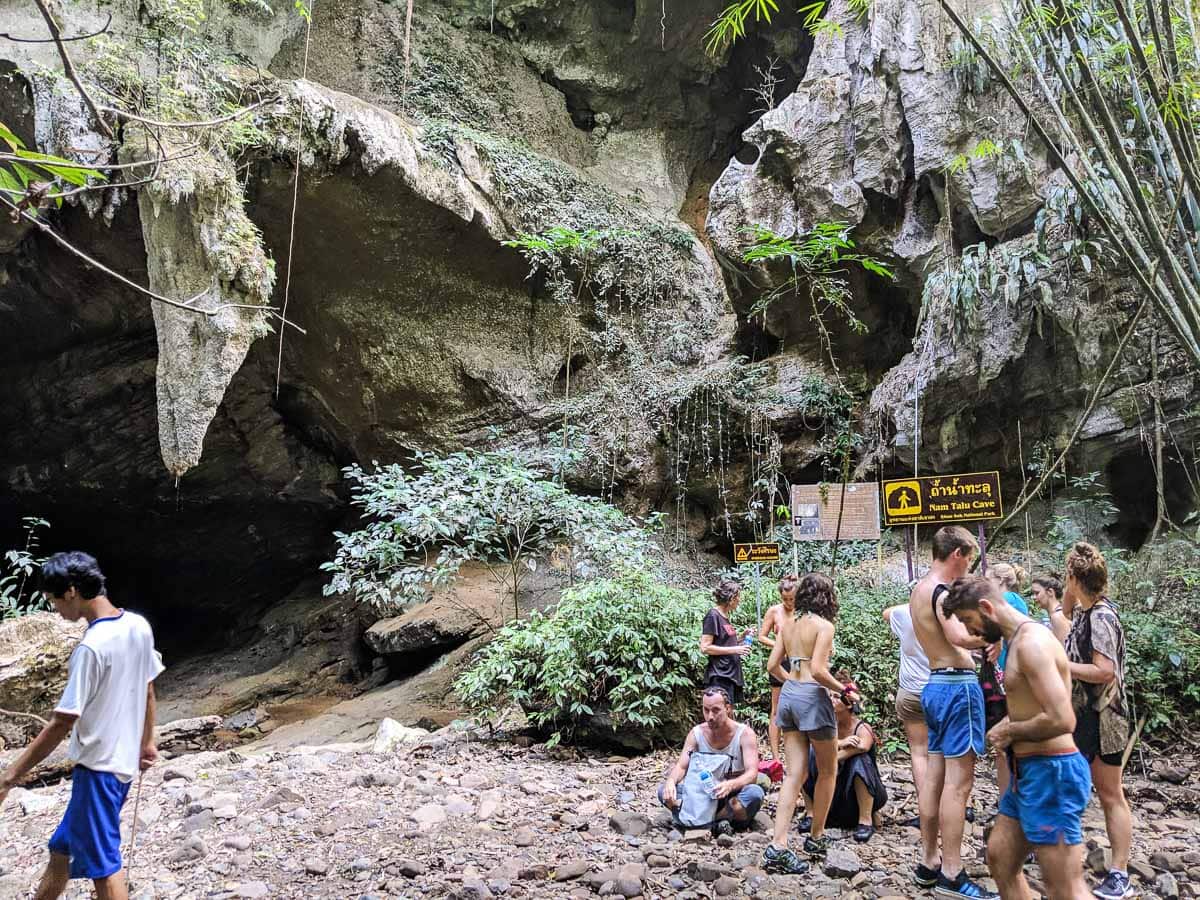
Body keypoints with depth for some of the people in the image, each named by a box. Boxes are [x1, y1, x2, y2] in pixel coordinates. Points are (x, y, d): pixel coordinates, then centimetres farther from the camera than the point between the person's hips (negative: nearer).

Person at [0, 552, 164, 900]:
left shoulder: (91, 647, -23)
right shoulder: (139, 626, 1)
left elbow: (61, 724, -20)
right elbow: (148, 691, 12)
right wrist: (146, 742, 24)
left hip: (98, 766, -8)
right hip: (123, 760, 8)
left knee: (104, 867, 3)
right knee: (62, 850, 24)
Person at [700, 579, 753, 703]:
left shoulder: (726, 616, 14)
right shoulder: (713, 616, -12)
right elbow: (705, 648, -17)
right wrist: (734, 649, -18)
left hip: (731, 674, 9)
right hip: (720, 677, -9)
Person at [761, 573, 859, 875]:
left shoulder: (789, 624, 10)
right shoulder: (824, 625, -10)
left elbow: (772, 666, 10)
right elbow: (817, 670, -20)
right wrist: (845, 691, -7)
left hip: (788, 695, 6)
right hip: (812, 697, -6)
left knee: (795, 774, 6)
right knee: (828, 771, 15)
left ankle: (778, 846, -3)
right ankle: (816, 838, 24)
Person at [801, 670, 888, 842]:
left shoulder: (863, 729, -15)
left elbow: (862, 747, -39)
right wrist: (840, 743, -38)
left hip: (863, 795, -3)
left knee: (859, 759, -33)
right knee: (809, 752, -18)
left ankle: (866, 821, -22)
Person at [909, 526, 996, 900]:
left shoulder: (919, 590, 15)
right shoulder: (942, 591, -15)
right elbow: (960, 637, -31)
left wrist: (980, 643, 20)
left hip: (936, 684, 10)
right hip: (957, 686, -10)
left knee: (935, 777, 13)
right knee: (959, 782, -5)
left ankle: (929, 863, 20)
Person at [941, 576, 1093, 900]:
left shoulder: (1032, 642, -20)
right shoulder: (1019, 639, 12)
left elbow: (1061, 720, -28)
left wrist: (1009, 731, -13)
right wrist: (1009, 723, 7)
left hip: (1051, 773, -11)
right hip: (1028, 770, 11)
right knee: (999, 857, 19)